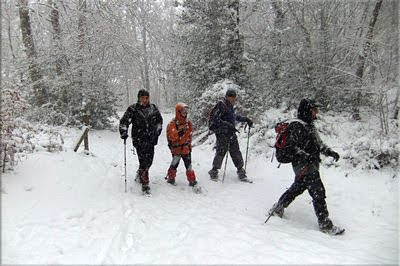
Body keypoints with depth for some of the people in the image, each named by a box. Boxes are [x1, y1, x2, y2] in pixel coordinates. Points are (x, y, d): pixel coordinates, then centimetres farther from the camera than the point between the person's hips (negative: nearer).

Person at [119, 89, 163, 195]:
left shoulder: (153, 108, 7)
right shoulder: (133, 109, -3)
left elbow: (159, 121, 21)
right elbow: (124, 121, 1)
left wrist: (157, 132, 14)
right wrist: (123, 132, -11)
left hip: (151, 139, 4)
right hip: (139, 139, -4)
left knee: (149, 160, 10)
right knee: (143, 161, -11)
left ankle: (140, 173, 40)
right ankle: (145, 184, -4)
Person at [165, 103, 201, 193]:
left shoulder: (189, 123, 4)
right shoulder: (172, 124, -13)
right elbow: (170, 136, -22)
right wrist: (179, 133, -32)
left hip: (186, 148, 3)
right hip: (176, 148, -3)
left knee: (189, 166, 1)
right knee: (174, 165, 9)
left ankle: (192, 182, 8)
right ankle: (170, 178, 31)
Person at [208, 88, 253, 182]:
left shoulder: (230, 106, 15)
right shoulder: (220, 105, -11)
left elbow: (235, 116, 32)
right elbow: (215, 119, -21)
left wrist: (246, 119, 26)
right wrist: (228, 125, -27)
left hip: (231, 133, 8)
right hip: (222, 134, -8)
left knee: (236, 153, 9)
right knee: (220, 153, -1)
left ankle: (241, 174, 16)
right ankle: (214, 172, 17)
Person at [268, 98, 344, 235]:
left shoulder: (310, 125, 15)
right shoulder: (297, 126, -16)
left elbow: (318, 143, 24)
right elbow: (291, 146, -20)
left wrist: (330, 152, 12)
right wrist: (306, 156, -30)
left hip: (311, 165, 10)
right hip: (304, 166, -10)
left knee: (296, 188, 19)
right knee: (318, 192, -6)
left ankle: (277, 209, 32)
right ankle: (325, 224, 5)